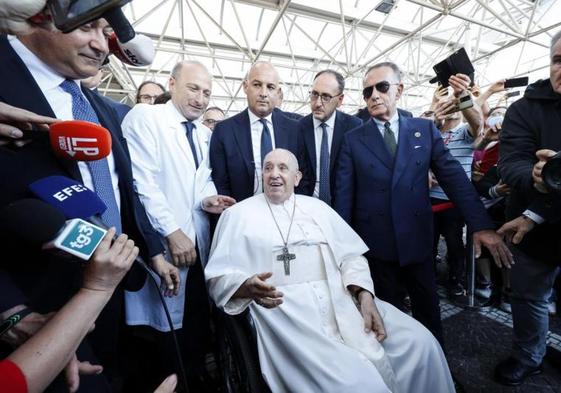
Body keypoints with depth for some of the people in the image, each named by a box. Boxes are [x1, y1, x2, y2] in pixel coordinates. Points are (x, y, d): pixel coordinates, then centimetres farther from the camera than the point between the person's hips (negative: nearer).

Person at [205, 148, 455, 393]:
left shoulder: (317, 207, 15)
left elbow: (351, 256, 10)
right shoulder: (238, 215, 6)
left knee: (418, 342, -8)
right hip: (285, 311, -3)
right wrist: (248, 286, -21)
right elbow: (218, 276, 1)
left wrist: (365, 297, -7)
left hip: (341, 300, 4)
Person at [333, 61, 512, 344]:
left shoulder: (425, 129, 4)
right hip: (375, 243, -1)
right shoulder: (352, 140, -1)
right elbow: (343, 194, -4)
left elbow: (453, 177, -1)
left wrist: (481, 225, -10)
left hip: (418, 238, 2)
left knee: (428, 307, 20)